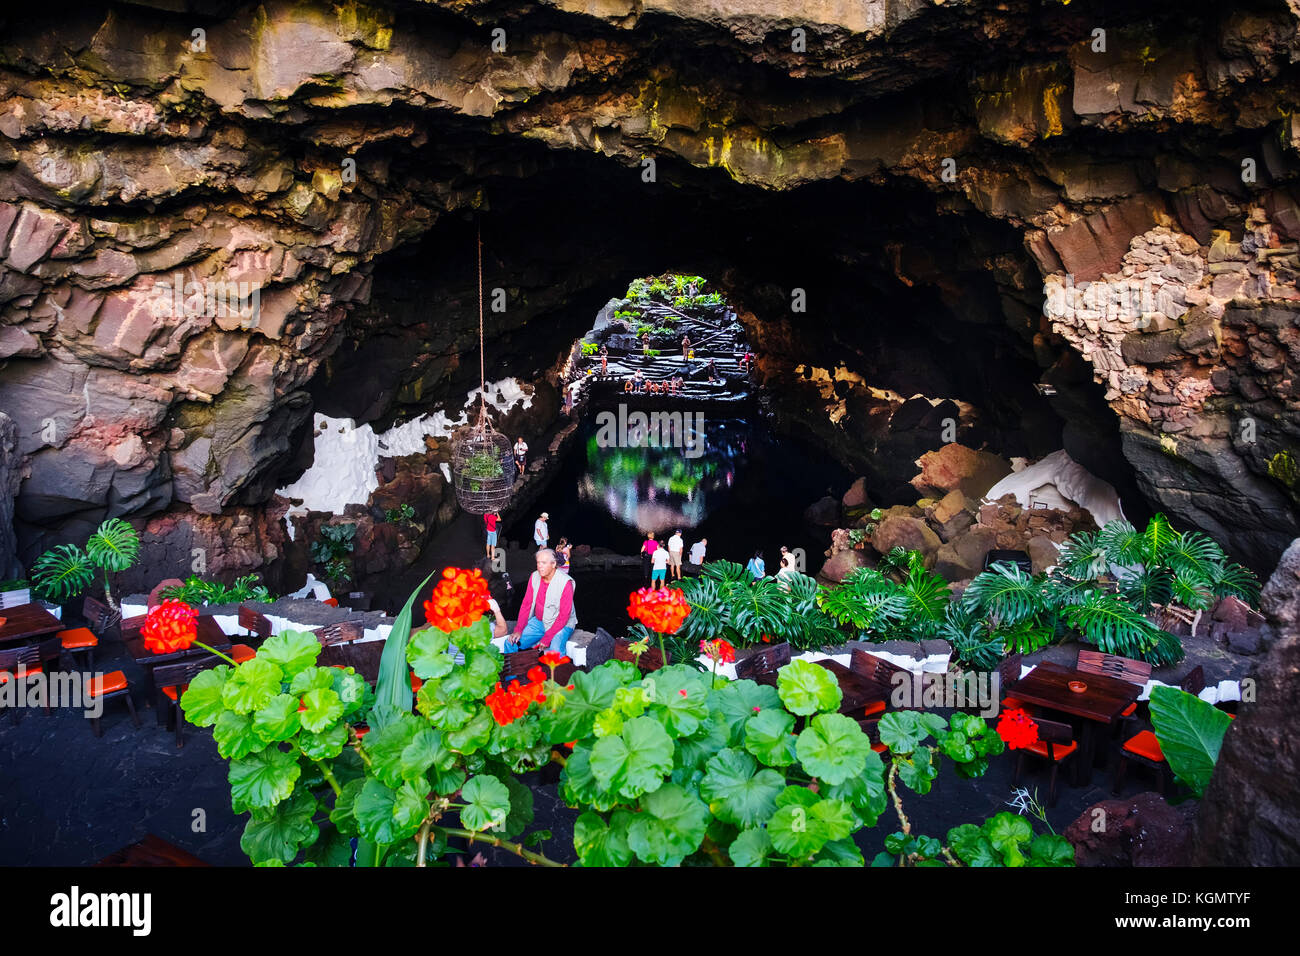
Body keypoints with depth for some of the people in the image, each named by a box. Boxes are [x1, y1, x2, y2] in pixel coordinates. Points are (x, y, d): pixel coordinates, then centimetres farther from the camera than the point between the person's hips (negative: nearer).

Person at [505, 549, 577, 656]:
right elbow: (526, 604, 3)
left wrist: (546, 639, -23)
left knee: (555, 652, -33)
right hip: (539, 622, 6)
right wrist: (518, 630, -8)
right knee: (511, 643, -7)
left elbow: (564, 616, -19)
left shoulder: (565, 583, -19)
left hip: (562, 625, -5)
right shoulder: (534, 577, -2)